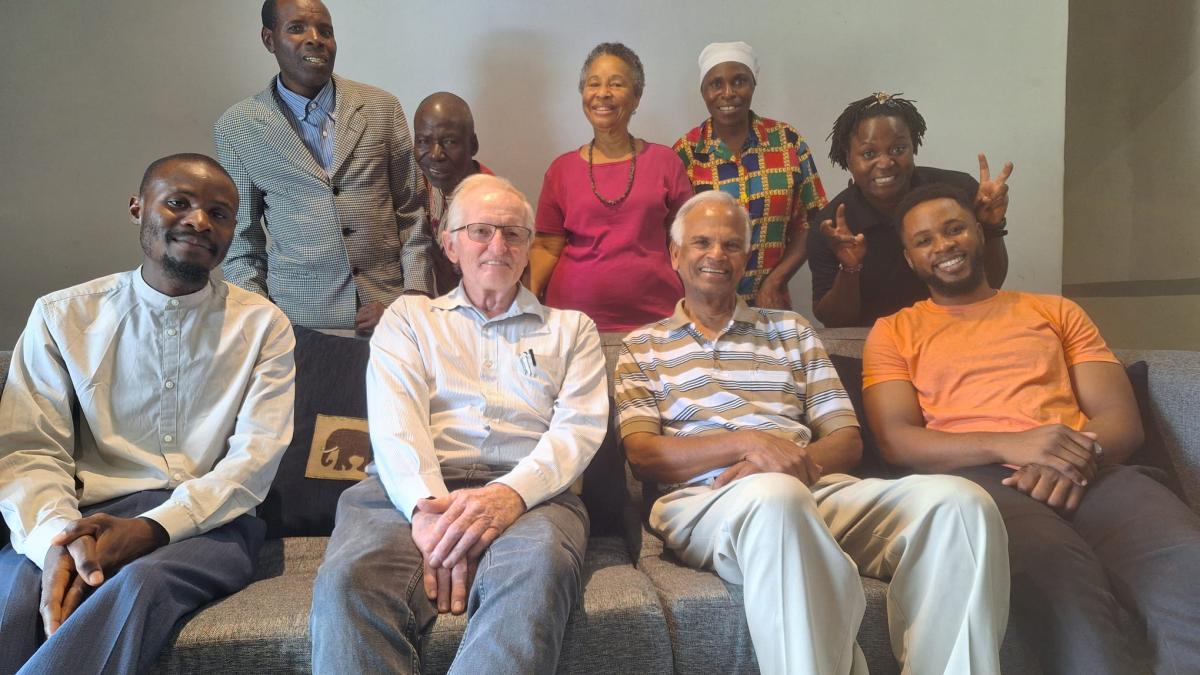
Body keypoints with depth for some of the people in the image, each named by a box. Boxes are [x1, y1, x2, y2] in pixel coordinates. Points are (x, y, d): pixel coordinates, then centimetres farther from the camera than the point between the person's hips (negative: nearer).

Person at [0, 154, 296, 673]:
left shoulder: (262, 325, 7)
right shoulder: (62, 316, 10)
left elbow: (255, 457, -3)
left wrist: (152, 528, -19)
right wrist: (57, 534, -20)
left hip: (209, 522, -1)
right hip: (89, 516, 1)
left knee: (140, 581, -34)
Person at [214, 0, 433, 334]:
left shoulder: (383, 108, 4)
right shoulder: (236, 127, 2)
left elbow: (411, 211, 5)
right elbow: (240, 237, 7)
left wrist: (415, 292, -5)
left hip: (388, 306, 1)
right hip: (298, 316, 0)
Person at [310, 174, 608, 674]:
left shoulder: (572, 329, 23)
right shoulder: (408, 316, 24)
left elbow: (579, 427, 6)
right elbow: (394, 420, 6)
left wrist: (513, 492, -17)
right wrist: (427, 505, -16)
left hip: (528, 493, 0)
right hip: (411, 491, 1)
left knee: (539, 567, -37)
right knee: (349, 581, -33)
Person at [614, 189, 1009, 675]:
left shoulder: (791, 330, 24)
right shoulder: (642, 346, 17)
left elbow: (847, 441, 16)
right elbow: (642, 454, 2)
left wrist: (800, 462, -8)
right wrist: (749, 442, -13)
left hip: (816, 488, 4)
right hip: (703, 498, -3)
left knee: (959, 501, -24)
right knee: (776, 498, -41)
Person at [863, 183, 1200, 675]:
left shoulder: (1055, 312, 26)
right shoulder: (894, 332, 18)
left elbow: (1122, 417, 16)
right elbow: (896, 440, 2)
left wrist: (1081, 454, -10)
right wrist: (1009, 444, -14)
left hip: (1089, 472, 3)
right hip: (978, 477, -2)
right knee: (1058, 572, -37)